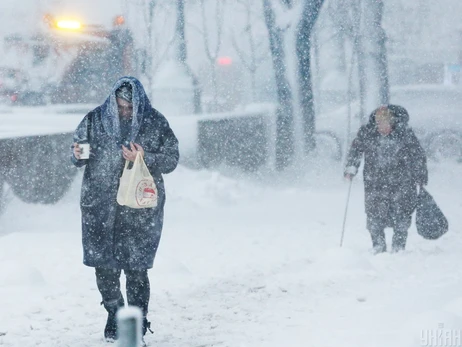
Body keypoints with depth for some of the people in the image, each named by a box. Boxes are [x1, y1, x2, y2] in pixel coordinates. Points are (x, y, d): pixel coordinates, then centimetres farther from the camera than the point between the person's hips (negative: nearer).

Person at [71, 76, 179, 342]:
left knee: (136, 267, -4)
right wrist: (77, 155, -13)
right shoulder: (96, 119, 3)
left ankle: (138, 323, 9)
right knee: (104, 265, 4)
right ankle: (114, 315, 25)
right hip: (101, 205, 2)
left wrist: (144, 158, -16)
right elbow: (79, 156, 11)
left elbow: (171, 159, 1)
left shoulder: (155, 123, -1)